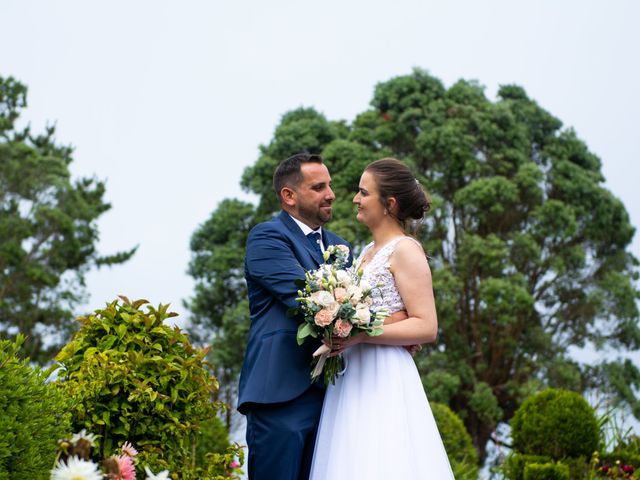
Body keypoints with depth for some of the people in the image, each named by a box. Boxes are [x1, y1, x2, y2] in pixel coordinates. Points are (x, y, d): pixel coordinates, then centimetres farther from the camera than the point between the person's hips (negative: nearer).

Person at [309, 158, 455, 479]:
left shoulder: (405, 250, -8)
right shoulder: (367, 252, 16)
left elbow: (426, 327, -15)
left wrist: (361, 335, -20)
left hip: (384, 380, -8)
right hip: (352, 379, 8)